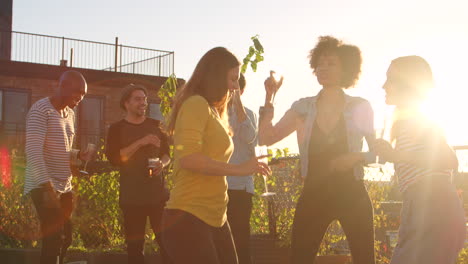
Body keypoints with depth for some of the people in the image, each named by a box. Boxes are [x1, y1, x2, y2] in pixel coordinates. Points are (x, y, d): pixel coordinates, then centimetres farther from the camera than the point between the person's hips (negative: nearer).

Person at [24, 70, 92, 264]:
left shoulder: (70, 114, 16)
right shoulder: (41, 109, -11)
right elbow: (34, 151, -19)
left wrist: (79, 155, 1)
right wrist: (47, 186, -25)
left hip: (64, 187, 8)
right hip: (44, 186, -8)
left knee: (64, 240, 8)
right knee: (54, 240, -12)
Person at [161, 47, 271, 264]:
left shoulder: (213, 111, 20)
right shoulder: (196, 104, -9)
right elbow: (188, 157, -21)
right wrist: (239, 169, -15)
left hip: (215, 219, 9)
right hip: (189, 218, -9)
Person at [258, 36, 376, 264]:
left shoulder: (360, 107, 1)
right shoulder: (303, 108, 6)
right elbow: (266, 138, -1)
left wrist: (356, 157, -15)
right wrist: (269, 98, -10)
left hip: (351, 194, -1)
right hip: (313, 194, 1)